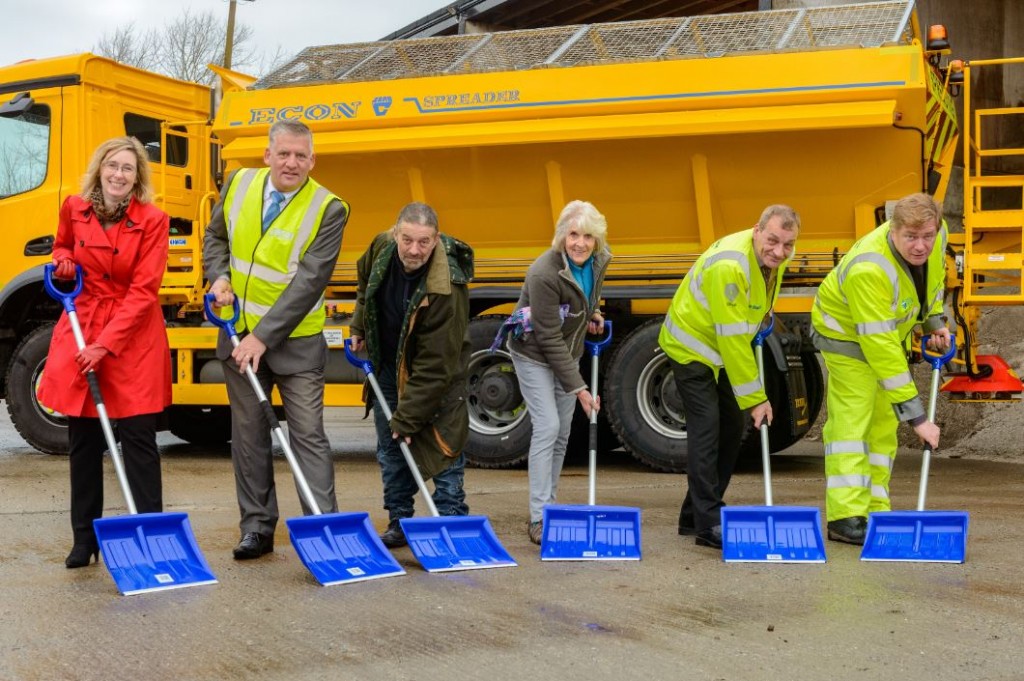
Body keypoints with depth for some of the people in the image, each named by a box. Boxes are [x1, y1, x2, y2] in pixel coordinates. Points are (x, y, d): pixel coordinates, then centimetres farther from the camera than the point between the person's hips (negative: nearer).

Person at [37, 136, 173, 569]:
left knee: (139, 440, -2)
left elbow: (143, 291, -13)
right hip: (79, 331, 4)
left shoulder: (152, 221, -10)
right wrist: (63, 263, 0)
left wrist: (106, 344, -19)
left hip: (135, 339, -3)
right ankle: (85, 538, 18)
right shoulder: (74, 210, 1)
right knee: (83, 442, 8)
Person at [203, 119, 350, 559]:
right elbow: (215, 237, 16)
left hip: (295, 340, -4)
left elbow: (310, 281, -21)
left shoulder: (328, 209, -15)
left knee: (308, 434, -4)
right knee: (248, 435, 10)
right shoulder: (239, 185, 0)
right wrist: (219, 277, -6)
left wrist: (264, 337, -24)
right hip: (238, 333, 5)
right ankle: (257, 527, 18)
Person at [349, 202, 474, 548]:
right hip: (387, 363, 6)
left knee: (443, 443, -4)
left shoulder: (446, 289, -35)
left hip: (438, 371, -6)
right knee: (390, 445, 11)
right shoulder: (383, 246, -17)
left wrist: (407, 417, -28)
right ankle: (399, 522, 21)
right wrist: (359, 327, 9)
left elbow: (435, 365, -31)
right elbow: (365, 279, 12)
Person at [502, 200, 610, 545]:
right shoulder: (544, 275, -30)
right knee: (547, 427, -15)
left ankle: (549, 507, 20)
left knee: (561, 434, 9)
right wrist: (578, 388, -25)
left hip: (567, 353, 7)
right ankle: (539, 518, -11)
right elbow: (549, 339, -26)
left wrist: (590, 315, 1)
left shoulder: (599, 260, -9)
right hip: (534, 355, -7)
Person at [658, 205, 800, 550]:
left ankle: (695, 514, 21)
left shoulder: (773, 257, -8)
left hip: (722, 349, 9)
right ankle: (708, 525, -10)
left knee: (732, 428, 10)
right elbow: (733, 340, -33)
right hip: (691, 347, -9)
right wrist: (755, 398, -29)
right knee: (706, 428, -15)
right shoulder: (730, 266, -35)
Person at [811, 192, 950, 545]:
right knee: (851, 419, -15)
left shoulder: (937, 236, -20)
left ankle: (874, 511, 15)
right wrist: (915, 414, -40)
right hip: (847, 332, -8)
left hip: (891, 329, 8)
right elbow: (880, 347, -42)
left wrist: (935, 321, 1)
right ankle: (846, 518, -17)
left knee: (884, 423, 9)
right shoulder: (869, 270, -42)